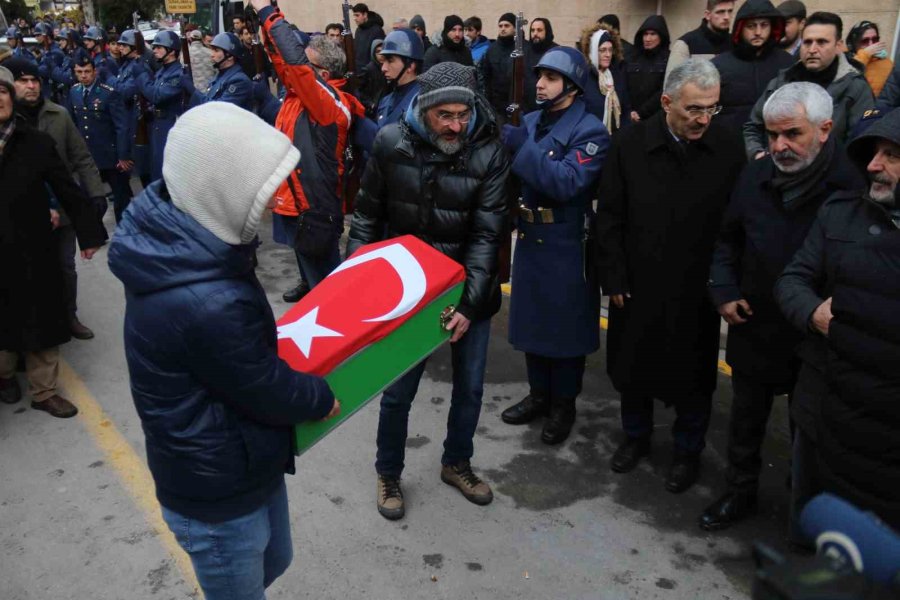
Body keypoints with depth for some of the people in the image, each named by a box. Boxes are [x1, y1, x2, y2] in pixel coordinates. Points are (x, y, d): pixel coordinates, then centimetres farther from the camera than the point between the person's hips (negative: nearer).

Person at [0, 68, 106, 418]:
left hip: (32, 248, 0)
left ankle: (43, 391, 24)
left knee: (40, 320, 10)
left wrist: (89, 233, -3)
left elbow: (67, 189, -2)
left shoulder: (37, 142, -4)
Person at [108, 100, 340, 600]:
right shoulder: (209, 305, -38)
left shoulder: (175, 239, -8)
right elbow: (267, 393, -21)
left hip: (245, 461, 9)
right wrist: (324, 398, -4)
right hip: (219, 496, -8)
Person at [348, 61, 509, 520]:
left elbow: (486, 234, -15)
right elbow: (367, 216, 0)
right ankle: (388, 473, 33)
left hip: (469, 291, 1)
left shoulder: (489, 152, -13)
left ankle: (456, 463, 40)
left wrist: (469, 303, -23)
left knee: (470, 387, 14)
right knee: (397, 391, 7)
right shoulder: (391, 143, -11)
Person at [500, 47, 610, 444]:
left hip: (567, 245, -6)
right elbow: (514, 172, 7)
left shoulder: (590, 130, -13)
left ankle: (564, 403, 24)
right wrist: (501, 143, -11)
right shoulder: (531, 121, 7)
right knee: (531, 318, 15)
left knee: (565, 325, 7)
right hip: (529, 237, 6)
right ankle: (539, 393, 33)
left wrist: (520, 146, -29)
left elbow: (567, 182, -27)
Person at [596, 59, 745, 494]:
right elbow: (609, 219, -5)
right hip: (637, 286, 1)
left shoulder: (728, 152, -9)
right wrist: (614, 280, -6)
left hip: (697, 291, -1)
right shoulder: (630, 145, -7)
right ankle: (636, 436, 42)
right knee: (632, 365, 17)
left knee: (692, 376, 13)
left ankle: (687, 451, 37)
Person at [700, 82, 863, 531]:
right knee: (745, 419, 19)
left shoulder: (851, 186, -19)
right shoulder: (754, 177, -4)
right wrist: (724, 291, -2)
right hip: (753, 326, 4)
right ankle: (740, 493, 40)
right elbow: (728, 240, 9)